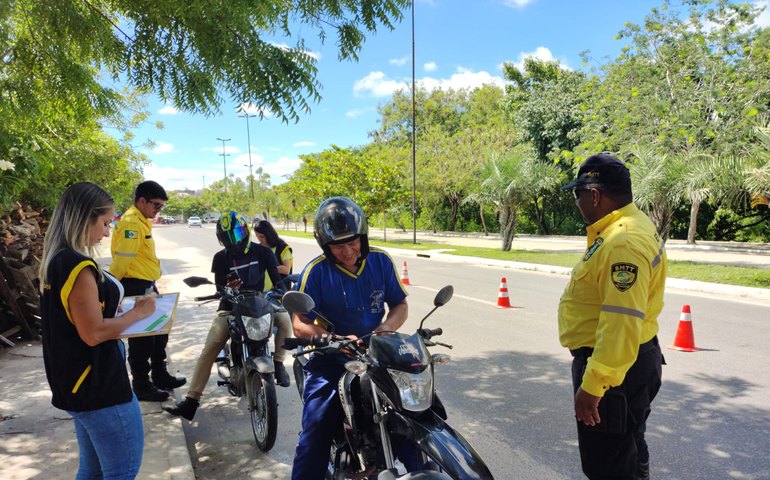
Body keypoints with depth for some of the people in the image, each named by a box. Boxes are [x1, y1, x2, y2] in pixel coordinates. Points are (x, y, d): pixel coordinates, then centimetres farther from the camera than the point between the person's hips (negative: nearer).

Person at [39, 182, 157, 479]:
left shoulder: (55, 261, 8)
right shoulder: (78, 266, -22)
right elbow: (93, 333, -24)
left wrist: (116, 308, 9)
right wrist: (139, 312, -13)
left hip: (77, 383, 10)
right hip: (98, 386, -10)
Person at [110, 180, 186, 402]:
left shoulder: (141, 221, 15)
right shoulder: (131, 222, -19)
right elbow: (121, 260, -22)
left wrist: (151, 284, 18)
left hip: (147, 285, 10)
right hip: (135, 287, -10)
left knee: (159, 332, 19)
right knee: (141, 338, 0)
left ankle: (160, 375, 32)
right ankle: (141, 386, 13)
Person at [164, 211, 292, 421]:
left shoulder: (262, 252, -2)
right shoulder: (220, 258, 1)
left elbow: (276, 279, -3)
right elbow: (219, 288, -2)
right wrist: (227, 289, -27)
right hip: (230, 308, 1)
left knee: (285, 318, -28)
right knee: (208, 351, -13)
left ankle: (278, 362, -7)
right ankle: (192, 400, -7)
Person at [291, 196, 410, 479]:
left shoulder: (381, 261, 0)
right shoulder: (316, 271, -9)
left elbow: (400, 305, 8)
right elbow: (301, 326, -10)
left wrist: (384, 329, -13)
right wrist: (338, 340, -26)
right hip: (331, 362, -3)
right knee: (315, 437, -9)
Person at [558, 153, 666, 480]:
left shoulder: (623, 242, -26)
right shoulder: (629, 225, 9)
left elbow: (622, 324, -31)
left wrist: (592, 385, -28)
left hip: (615, 366, -11)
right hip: (632, 359, 11)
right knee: (629, 453, 27)